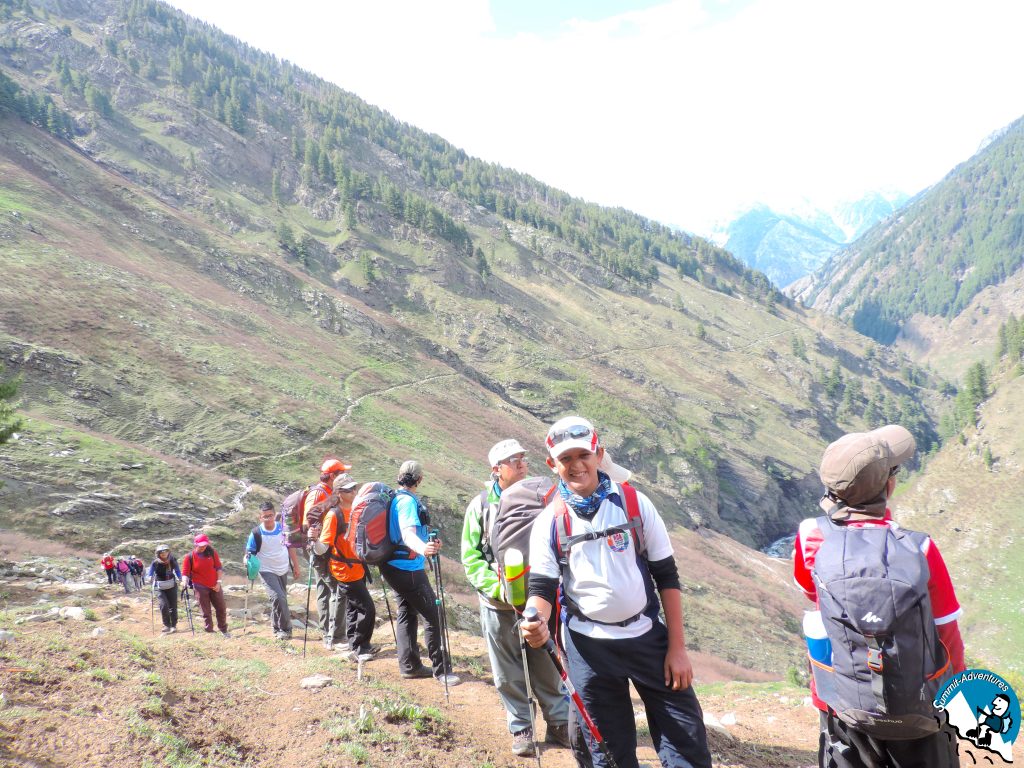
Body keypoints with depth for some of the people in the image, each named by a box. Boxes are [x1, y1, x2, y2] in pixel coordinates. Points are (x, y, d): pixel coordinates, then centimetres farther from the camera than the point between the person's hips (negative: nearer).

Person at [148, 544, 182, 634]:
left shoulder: (172, 561, -7)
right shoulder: (155, 563, -11)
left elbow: (177, 570, 3)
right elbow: (150, 573, -5)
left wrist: (179, 578, -12)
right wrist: (150, 578, -25)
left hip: (172, 586, 2)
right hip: (160, 588, -1)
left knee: (173, 606, 4)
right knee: (164, 605, -17)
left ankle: (174, 626, 17)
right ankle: (167, 625, 0)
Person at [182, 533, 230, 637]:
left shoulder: (211, 552, -2)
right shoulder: (190, 556, -7)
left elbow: (218, 567, 3)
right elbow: (185, 573, -8)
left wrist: (219, 581, -3)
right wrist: (185, 583, -25)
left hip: (215, 586, 3)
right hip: (201, 588, -3)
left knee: (222, 608, 8)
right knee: (206, 612, 3)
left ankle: (223, 629, 24)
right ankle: (209, 631, 13)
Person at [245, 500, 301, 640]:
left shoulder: (283, 528, -7)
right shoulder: (256, 533, -17)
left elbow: (290, 547, 4)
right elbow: (249, 552, -9)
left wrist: (296, 567, 6)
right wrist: (247, 560, -32)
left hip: (283, 570, 4)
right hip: (267, 572, -4)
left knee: (280, 599, 16)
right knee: (278, 598, -20)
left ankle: (277, 627, 35)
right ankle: (285, 629, -6)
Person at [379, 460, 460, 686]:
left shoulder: (395, 498, 11)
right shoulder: (408, 501, -18)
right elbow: (408, 535, -33)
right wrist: (422, 549, -54)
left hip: (395, 567, 10)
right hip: (408, 568, -10)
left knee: (408, 613, 15)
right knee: (433, 615, -5)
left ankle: (409, 665, 20)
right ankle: (441, 669, -1)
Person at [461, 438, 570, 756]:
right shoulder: (481, 505, -4)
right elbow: (471, 557, -2)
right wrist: (498, 589, -14)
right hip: (498, 606, 0)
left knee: (548, 668, 10)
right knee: (508, 675, 10)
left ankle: (559, 725, 27)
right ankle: (521, 729, 27)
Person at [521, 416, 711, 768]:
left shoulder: (635, 503, -5)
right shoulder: (548, 522, -4)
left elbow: (667, 577, -1)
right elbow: (542, 588, -4)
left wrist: (677, 647, -4)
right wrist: (537, 622, -28)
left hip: (648, 637, 0)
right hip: (588, 647, 0)